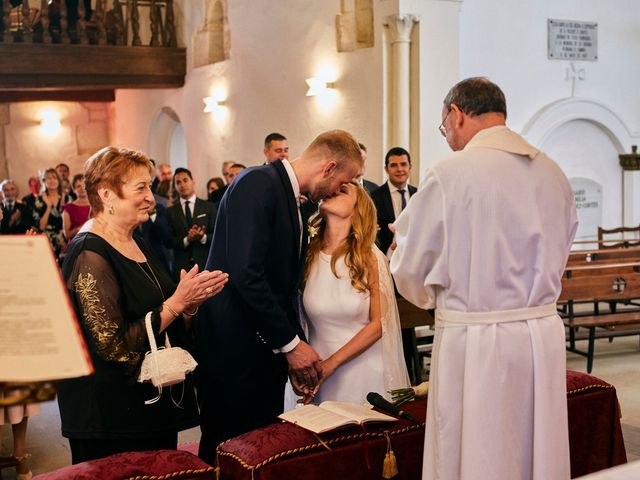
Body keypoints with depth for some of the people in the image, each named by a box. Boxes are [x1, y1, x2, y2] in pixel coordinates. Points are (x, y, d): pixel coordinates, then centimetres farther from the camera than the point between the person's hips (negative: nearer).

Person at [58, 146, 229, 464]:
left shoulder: (135, 243, 9)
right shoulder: (91, 256, -18)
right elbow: (114, 346, -23)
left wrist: (191, 298, -5)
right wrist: (177, 301, -21)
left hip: (156, 401, 9)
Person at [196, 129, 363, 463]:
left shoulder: (292, 201, 14)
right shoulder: (258, 183, -14)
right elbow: (245, 273, -23)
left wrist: (297, 344, 8)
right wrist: (291, 343, -17)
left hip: (268, 347, 9)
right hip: (234, 349, -9)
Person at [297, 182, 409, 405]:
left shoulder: (370, 258, -8)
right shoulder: (306, 255, -4)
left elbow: (379, 324, -8)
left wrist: (331, 363, -12)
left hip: (364, 368, -1)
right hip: (319, 371, 1)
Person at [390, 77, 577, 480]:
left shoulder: (449, 174, -13)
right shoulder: (554, 174, 5)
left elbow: (410, 268, -4)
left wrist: (436, 297, 16)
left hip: (477, 344, -5)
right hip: (545, 337, 6)